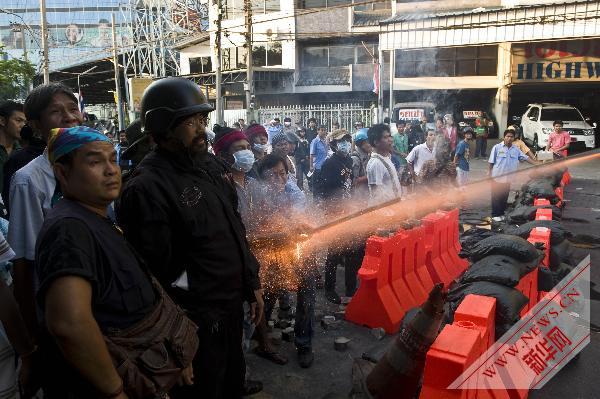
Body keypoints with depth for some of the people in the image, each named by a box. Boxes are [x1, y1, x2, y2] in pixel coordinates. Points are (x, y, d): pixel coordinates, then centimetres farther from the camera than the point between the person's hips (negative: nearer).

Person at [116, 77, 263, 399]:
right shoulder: (147, 187, -22)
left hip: (233, 302, 8)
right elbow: (155, 267, -23)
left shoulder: (212, 165, 5)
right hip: (197, 319, -7)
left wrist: (252, 284, 13)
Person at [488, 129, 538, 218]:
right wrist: (489, 172, -7)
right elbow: (490, 162, -5)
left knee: (504, 197, 12)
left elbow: (525, 157, 9)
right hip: (497, 177, -5)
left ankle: (501, 213, 23)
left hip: (508, 178, 5)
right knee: (496, 197, 1)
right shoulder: (497, 147, -6)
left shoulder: (516, 149, 8)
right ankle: (495, 214, 10)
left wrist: (536, 163, 0)